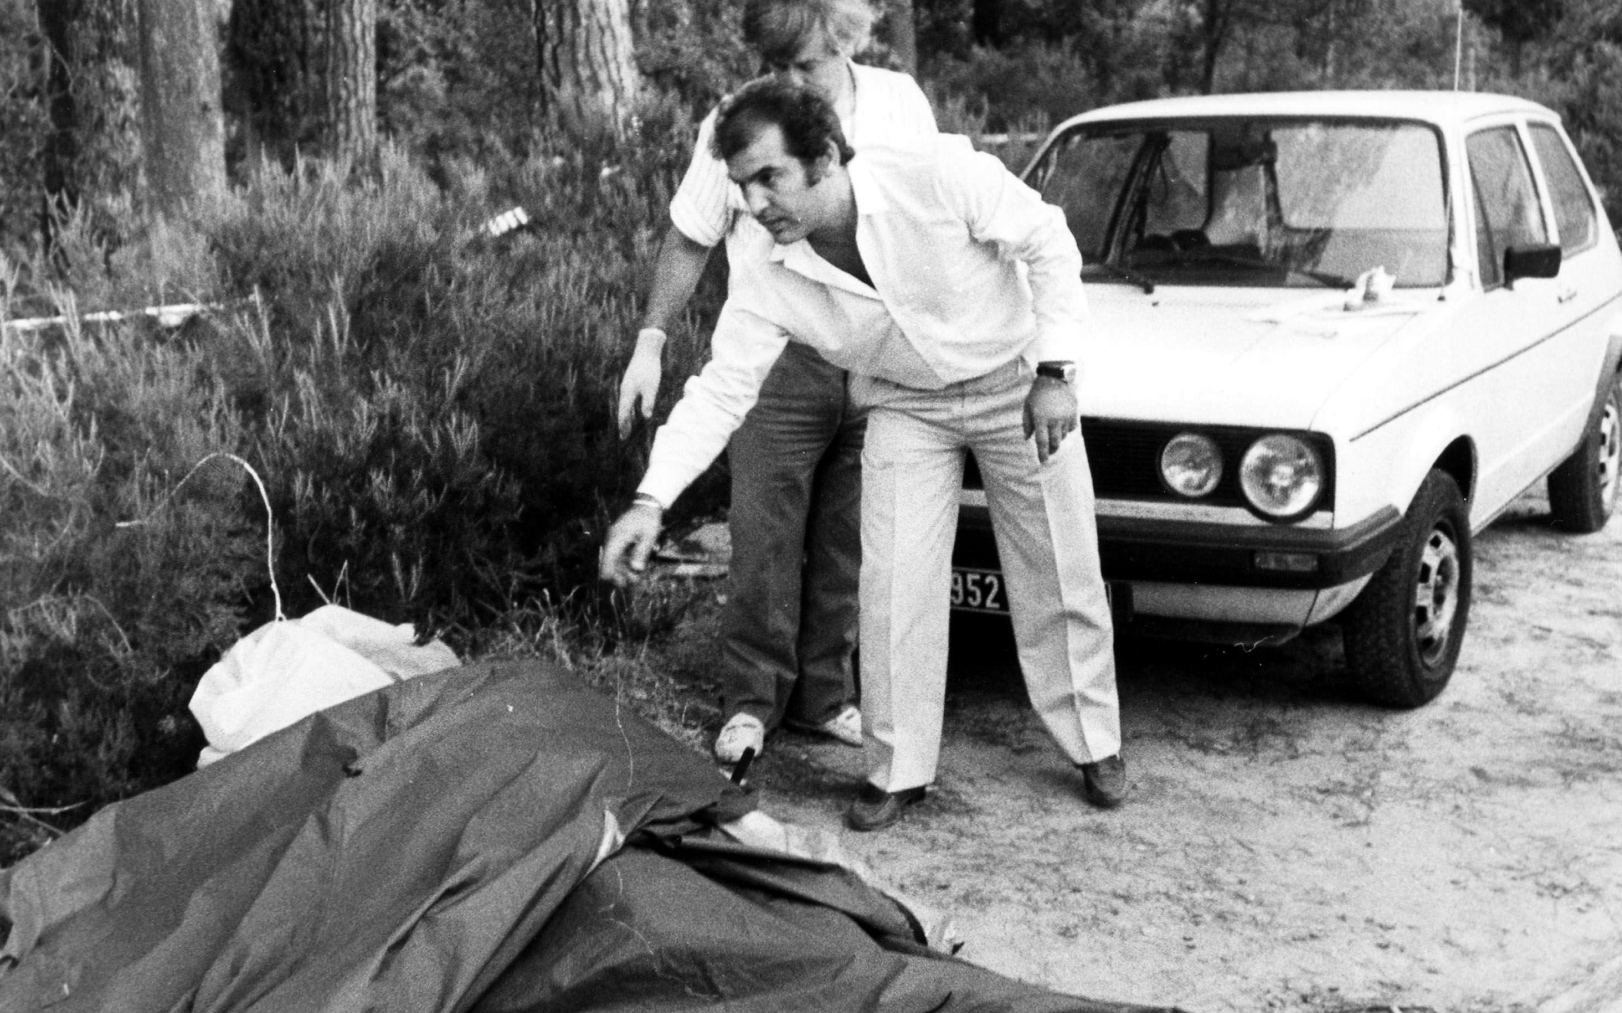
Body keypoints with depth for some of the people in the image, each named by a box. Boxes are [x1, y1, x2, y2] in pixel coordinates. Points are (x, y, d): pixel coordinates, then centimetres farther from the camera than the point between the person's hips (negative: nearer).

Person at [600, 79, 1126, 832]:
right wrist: (651, 500, -29)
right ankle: (898, 769, 11)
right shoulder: (761, 265, -22)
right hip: (906, 407, 2)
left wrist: (1054, 373, -20)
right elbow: (721, 388, -19)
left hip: (1016, 382, -2)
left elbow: (1047, 243, -19)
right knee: (894, 588, -6)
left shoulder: (937, 175, -32)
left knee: (1061, 577, 6)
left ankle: (1095, 747, 26)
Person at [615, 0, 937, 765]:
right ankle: (751, 701, 10)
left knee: (847, 542, 9)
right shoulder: (734, 127, -8)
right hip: (779, 353, -2)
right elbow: (688, 243, 1)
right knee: (765, 538, -2)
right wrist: (650, 342, -7)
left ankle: (823, 693, 22)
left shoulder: (900, 104, -3)